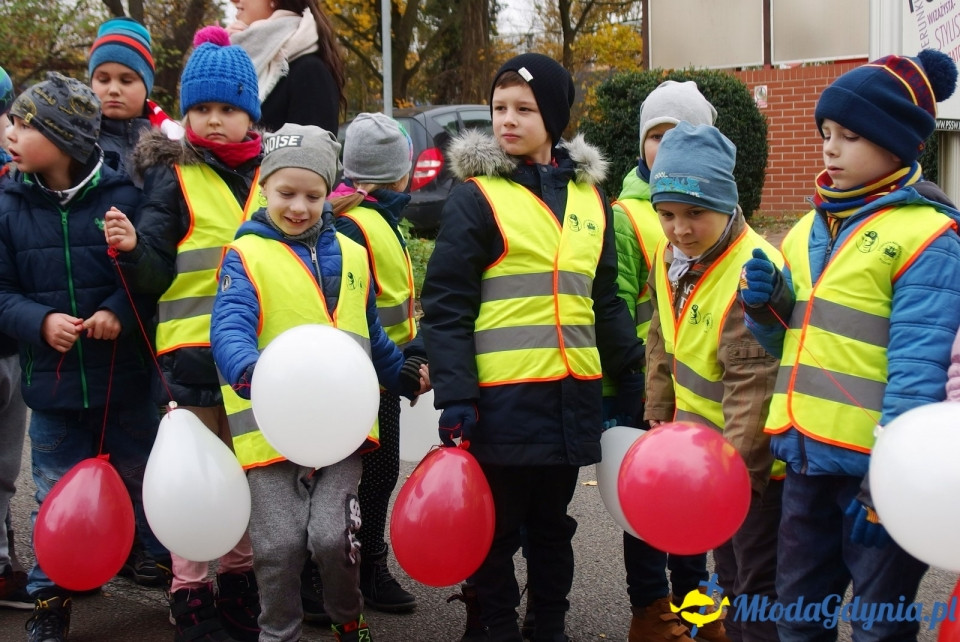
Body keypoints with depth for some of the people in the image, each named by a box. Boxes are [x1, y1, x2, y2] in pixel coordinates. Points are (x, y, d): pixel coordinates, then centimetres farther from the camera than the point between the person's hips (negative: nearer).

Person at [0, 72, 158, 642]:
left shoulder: (124, 197, -10)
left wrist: (119, 312, -22)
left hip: (125, 380, -2)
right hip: (52, 381, 2)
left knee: (145, 485, 14)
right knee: (56, 499, 13)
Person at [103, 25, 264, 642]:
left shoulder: (268, 174, 10)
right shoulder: (174, 176, -2)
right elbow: (156, 274, -8)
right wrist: (133, 248, -27)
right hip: (193, 348, -4)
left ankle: (239, 580, 28)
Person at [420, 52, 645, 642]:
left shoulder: (590, 196, 10)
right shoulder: (476, 197, -5)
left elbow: (606, 299, 17)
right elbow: (445, 306, -8)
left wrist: (633, 376, 14)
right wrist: (455, 398, -15)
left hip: (572, 395, 5)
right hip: (501, 397, -5)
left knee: (553, 526, 17)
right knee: (498, 530, 6)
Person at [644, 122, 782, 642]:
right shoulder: (669, 257, 0)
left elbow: (753, 382, -29)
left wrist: (736, 459, -31)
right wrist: (658, 415, 15)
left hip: (752, 453, -8)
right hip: (702, 444, 8)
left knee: (757, 579, 2)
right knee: (728, 565, 23)